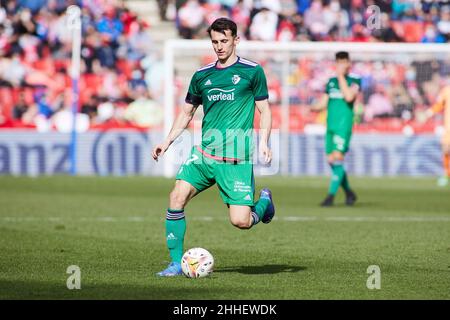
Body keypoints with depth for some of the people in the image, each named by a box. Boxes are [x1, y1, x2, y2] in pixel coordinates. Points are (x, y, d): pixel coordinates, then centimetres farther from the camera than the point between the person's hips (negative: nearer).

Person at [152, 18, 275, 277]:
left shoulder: (252, 71, 1)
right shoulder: (202, 75, 12)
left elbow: (265, 111, 4)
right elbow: (187, 112, 22)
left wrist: (264, 143, -10)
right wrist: (168, 142, 12)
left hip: (236, 157, -4)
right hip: (204, 151, 4)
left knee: (240, 221, -11)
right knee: (177, 197, -16)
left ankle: (264, 201, 25)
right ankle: (177, 263, -6)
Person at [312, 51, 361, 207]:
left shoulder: (354, 80, 0)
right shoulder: (331, 81, 16)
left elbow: (349, 97, -18)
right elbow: (323, 103, 16)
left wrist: (341, 76, -12)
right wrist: (311, 108, -5)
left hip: (344, 125, -6)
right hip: (330, 125, 6)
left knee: (337, 158, -16)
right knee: (331, 161, 4)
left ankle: (331, 195, -15)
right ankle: (349, 193, 20)